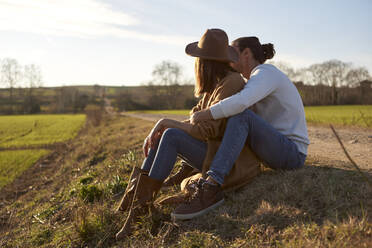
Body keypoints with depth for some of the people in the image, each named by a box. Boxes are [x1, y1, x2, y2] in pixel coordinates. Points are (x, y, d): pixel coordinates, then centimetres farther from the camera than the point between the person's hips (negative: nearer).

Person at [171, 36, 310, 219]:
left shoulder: (265, 73, -15)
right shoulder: (259, 79, 17)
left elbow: (239, 103, -35)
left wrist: (203, 115, -21)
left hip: (292, 154, -10)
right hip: (276, 149, 10)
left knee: (242, 116, -31)